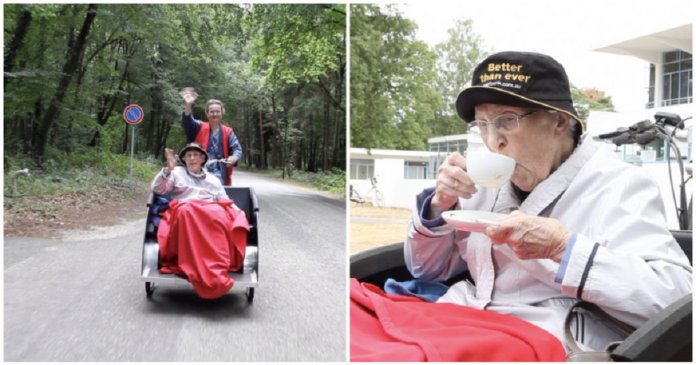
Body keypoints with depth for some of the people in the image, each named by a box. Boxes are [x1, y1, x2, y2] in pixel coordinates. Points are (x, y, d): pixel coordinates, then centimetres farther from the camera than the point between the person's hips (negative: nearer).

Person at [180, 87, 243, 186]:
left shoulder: (228, 132, 10)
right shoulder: (200, 128, 7)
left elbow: (237, 148, 3)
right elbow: (188, 122, -12)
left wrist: (234, 157, -23)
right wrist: (188, 106, -32)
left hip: (220, 176, 1)